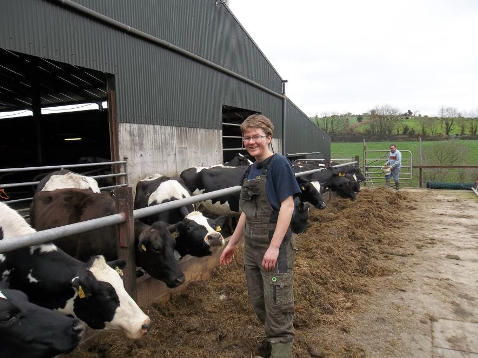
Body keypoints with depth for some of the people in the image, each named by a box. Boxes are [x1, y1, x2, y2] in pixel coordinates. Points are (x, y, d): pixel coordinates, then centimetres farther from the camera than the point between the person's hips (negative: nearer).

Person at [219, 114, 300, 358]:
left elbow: (287, 205, -17)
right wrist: (232, 243, 17)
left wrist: (274, 247, -23)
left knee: (277, 306, 1)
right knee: (257, 302, 19)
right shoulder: (251, 170, 11)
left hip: (275, 248, -8)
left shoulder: (278, 164, -11)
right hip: (251, 247, 8)